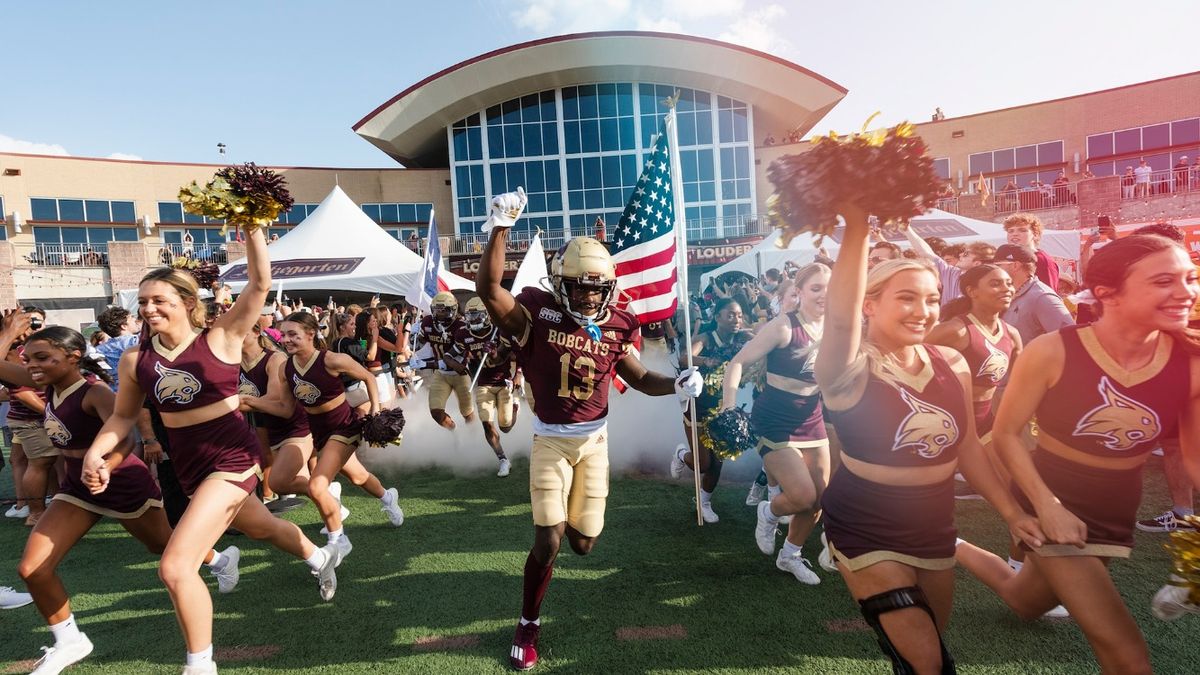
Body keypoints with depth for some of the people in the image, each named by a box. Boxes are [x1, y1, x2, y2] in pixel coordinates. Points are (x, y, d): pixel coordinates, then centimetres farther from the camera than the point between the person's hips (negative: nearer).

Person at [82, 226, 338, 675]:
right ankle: (320, 558, 59)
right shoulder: (135, 360, -1)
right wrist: (95, 452, -4)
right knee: (260, 527, 28)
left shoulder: (220, 337, -14)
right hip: (188, 467, 6)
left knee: (175, 566, -14)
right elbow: (123, 416, 12)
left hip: (231, 459, -6)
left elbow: (260, 283, -22)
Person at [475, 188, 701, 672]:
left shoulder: (613, 328, -2)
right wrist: (501, 226, -32)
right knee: (549, 541, -6)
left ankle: (569, 519, 51)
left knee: (583, 543, 10)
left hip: (595, 441, 3)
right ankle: (529, 624, 20)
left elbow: (641, 378, 7)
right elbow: (488, 288, -28)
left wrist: (678, 385, -11)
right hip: (551, 441, -3)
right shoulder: (536, 315, -13)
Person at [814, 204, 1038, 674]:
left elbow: (967, 447, 8)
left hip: (934, 526, 6)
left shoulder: (951, 365, -3)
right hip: (865, 529, -6)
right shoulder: (851, 371, -22)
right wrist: (857, 227, -54)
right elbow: (839, 320, -44)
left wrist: (1012, 514, 9)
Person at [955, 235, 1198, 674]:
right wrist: (1047, 507, -19)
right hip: (1053, 503, -5)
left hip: (1116, 513, 5)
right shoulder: (1052, 352, -23)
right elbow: (1005, 434, -13)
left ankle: (954, 549, 51)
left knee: (1024, 602, 27)